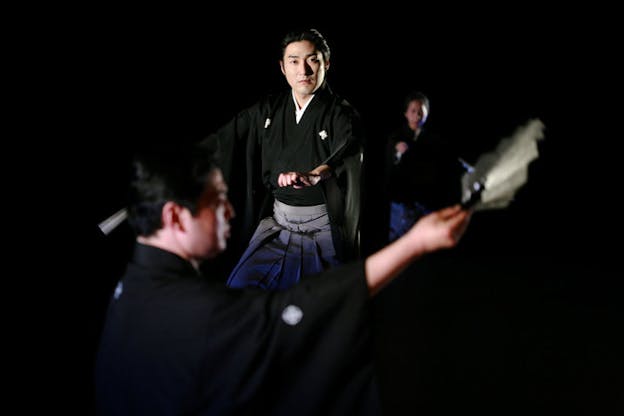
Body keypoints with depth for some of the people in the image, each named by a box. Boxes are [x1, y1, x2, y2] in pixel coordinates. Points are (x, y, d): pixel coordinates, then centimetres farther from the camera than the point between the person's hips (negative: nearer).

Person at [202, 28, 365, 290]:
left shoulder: (341, 114, -10)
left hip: (322, 226, -4)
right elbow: (223, 139, 10)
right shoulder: (268, 109, 5)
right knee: (237, 291, -3)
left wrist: (314, 175, -51)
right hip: (277, 221, 4)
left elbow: (348, 153, -31)